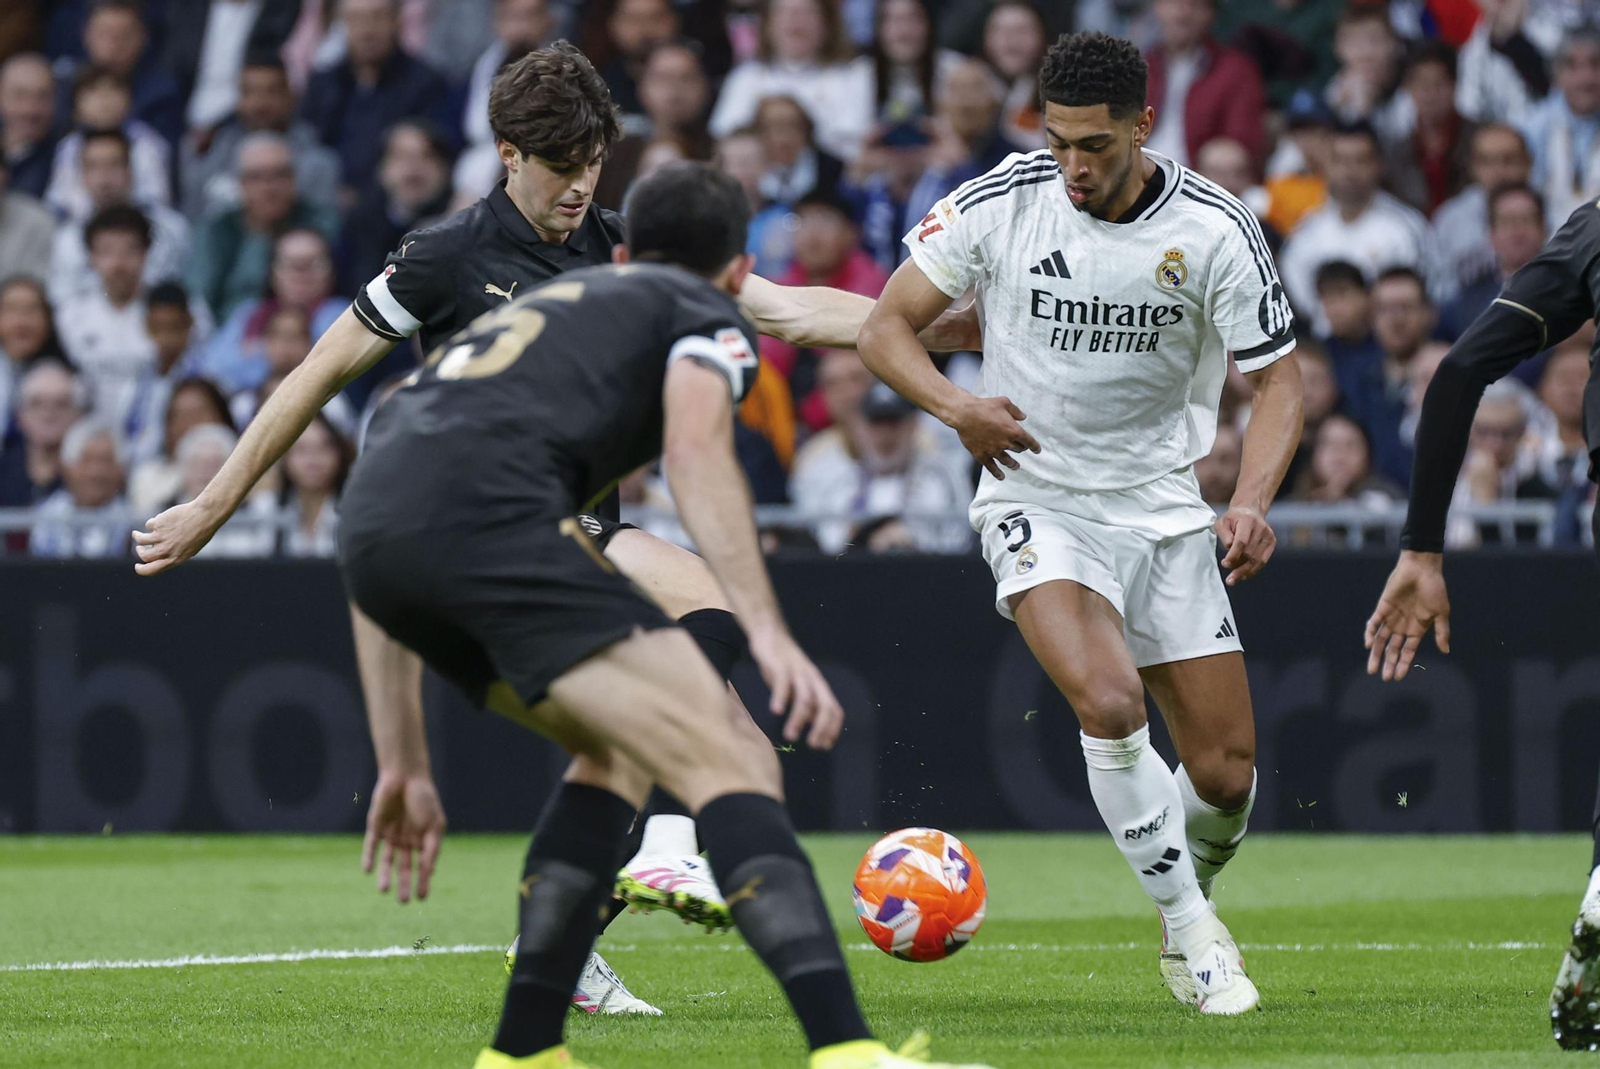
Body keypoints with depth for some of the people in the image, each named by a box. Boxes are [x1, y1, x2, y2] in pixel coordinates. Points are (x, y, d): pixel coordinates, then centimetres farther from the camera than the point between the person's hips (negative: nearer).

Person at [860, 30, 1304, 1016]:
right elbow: (887, 326, -2)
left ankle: (1192, 889, 34)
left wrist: (1251, 504, -21)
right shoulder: (1000, 204, -10)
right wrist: (956, 406, -22)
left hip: (1163, 506, 2)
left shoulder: (1215, 230, -10)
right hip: (1038, 499, -2)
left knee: (1226, 774, -1)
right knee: (1108, 698, -28)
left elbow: (1278, 382, -4)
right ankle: (1190, 930, -11)